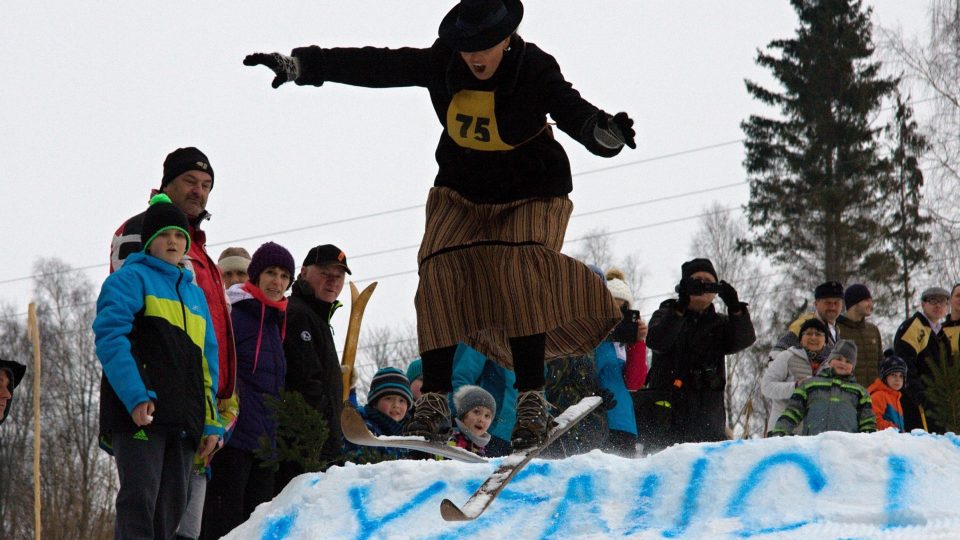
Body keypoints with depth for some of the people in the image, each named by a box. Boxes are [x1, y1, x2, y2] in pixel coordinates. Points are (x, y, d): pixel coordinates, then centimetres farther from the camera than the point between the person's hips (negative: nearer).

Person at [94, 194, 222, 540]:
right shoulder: (131, 278, 5)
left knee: (171, 508, 3)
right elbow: (110, 337, -9)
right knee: (140, 499, -17)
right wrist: (136, 396, -21)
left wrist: (210, 422, 17)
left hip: (183, 419, 7)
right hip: (139, 412, -7)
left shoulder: (195, 293, 27)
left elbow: (207, 363, 27)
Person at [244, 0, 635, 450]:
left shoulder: (535, 71, -21)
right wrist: (301, 65, -15)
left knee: (521, 275, -26)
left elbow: (574, 113, -34)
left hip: (531, 194, -3)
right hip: (463, 193, 3)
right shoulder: (442, 64, -12)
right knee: (440, 273, -17)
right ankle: (434, 400, -17)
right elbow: (374, 66, -11)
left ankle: (531, 400, -25)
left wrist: (605, 132, -58)